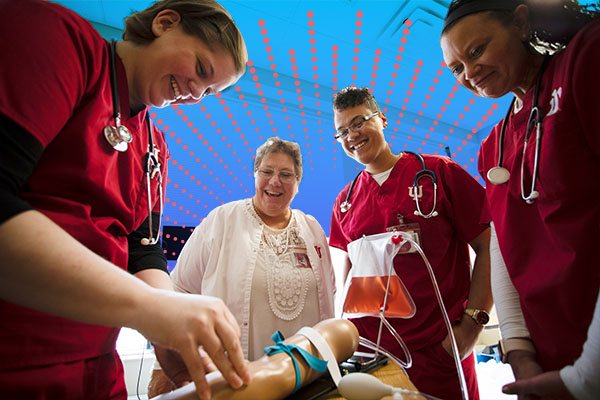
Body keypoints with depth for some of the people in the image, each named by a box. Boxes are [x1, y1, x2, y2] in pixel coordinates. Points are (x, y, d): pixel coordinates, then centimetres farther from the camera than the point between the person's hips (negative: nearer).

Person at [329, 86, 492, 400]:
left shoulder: (440, 172, -5)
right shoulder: (345, 202, 6)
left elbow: (489, 247, -6)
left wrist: (473, 321, -13)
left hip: (439, 350, -3)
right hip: (369, 349, 4)